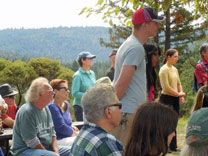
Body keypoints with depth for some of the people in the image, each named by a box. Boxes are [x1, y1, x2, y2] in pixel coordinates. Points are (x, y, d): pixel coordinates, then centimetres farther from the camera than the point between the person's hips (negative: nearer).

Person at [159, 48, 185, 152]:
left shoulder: (174, 69, 14)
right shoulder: (164, 69, -11)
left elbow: (178, 84, 18)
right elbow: (166, 87, -17)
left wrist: (181, 95, 4)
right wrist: (178, 94, -12)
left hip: (175, 99, 8)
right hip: (167, 98, -8)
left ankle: (173, 146, 17)